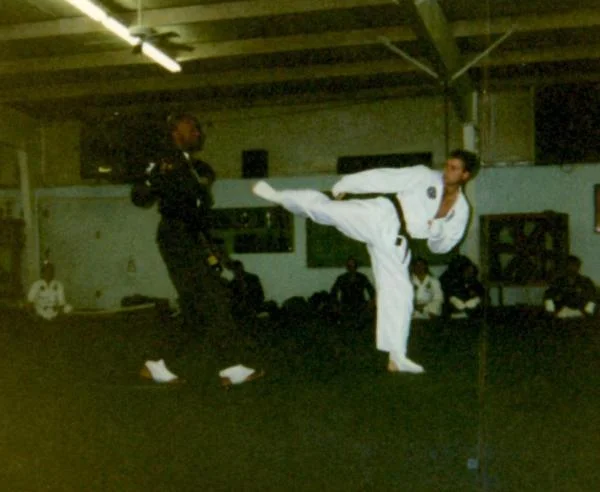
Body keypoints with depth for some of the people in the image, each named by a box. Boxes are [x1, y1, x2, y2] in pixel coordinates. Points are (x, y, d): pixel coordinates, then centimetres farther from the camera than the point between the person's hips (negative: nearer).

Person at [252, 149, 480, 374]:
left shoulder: (461, 209, 8)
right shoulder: (424, 176, -2)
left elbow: (442, 246, 12)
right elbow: (383, 178, -2)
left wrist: (438, 229, -11)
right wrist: (344, 185, -3)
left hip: (394, 242, 3)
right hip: (379, 218, -3)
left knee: (399, 294, 0)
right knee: (323, 206, -17)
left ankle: (396, 358, 8)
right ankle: (279, 196, 8)